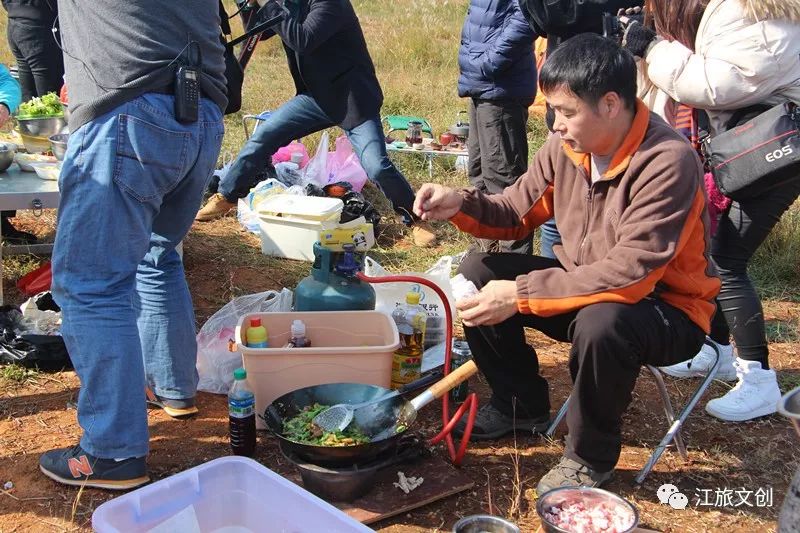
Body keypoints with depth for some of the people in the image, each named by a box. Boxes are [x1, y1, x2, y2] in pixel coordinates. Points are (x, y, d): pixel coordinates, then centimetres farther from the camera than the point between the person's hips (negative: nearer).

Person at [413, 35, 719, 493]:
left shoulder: (668, 162, -28)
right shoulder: (568, 144, -8)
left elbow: (630, 275, -33)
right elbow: (518, 211, 5)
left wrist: (521, 294, -32)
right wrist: (461, 204, -16)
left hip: (666, 308, -7)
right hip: (586, 286, 7)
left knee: (601, 323, -39)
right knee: (477, 275, -5)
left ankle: (591, 456, -9)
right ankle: (522, 405, 14)